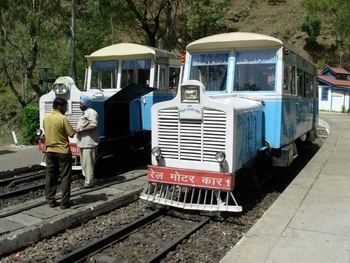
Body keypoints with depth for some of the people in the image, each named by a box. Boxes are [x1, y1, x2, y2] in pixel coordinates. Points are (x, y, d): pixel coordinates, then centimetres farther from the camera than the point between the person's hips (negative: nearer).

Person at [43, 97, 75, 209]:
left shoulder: (46, 117, 4)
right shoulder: (63, 118, -16)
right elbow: (71, 134, -14)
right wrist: (71, 131, 6)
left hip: (50, 151, 6)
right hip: (63, 151, -6)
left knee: (50, 176, 12)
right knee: (65, 177, 2)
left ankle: (50, 200, 17)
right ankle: (65, 202, 3)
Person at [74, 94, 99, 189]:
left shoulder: (91, 112, -12)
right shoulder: (85, 113, 21)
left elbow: (93, 126, -22)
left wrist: (80, 129, -19)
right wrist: (78, 129, 14)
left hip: (89, 143, -11)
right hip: (83, 142, 11)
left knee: (88, 163, -8)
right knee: (85, 163, 15)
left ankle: (89, 182, -4)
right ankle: (90, 180, 24)